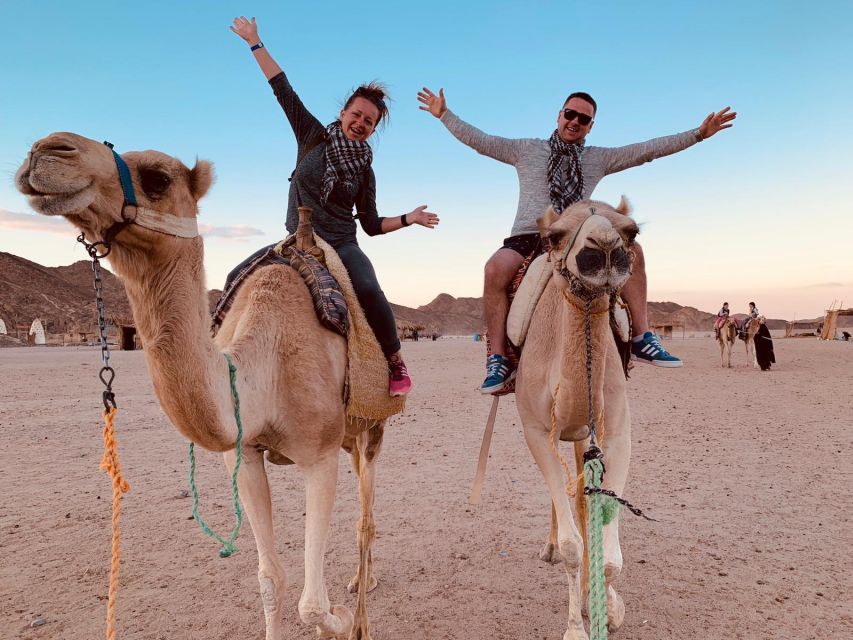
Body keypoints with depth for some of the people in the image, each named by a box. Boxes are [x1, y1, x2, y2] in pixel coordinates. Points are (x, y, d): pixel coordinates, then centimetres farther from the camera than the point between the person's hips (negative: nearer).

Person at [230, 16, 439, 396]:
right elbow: (282, 88, 5)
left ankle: (396, 363, -15)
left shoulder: (364, 170, 7)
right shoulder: (314, 136, 5)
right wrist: (255, 43, 5)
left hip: (341, 245, -2)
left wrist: (407, 219, -3)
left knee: (368, 289, -31)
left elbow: (372, 225, 10)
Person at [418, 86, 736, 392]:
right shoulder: (526, 150, 11)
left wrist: (699, 133, 7)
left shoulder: (599, 158, 16)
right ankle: (498, 359, -29)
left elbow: (648, 149, 12)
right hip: (528, 238, -3)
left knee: (630, 249, -18)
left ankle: (642, 338, -13)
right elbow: (479, 140, 9)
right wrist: (444, 115, 2)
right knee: (496, 268, -34)